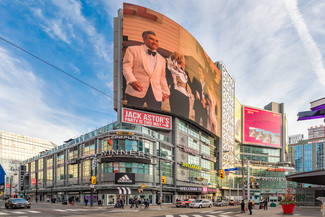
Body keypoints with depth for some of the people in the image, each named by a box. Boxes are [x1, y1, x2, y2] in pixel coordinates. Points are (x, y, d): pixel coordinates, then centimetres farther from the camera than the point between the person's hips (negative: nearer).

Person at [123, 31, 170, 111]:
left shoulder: (162, 59, 28)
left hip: (156, 94, 4)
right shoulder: (133, 50, 13)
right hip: (136, 91, -3)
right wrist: (132, 81, -16)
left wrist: (166, 92, 15)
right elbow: (126, 67, 1)